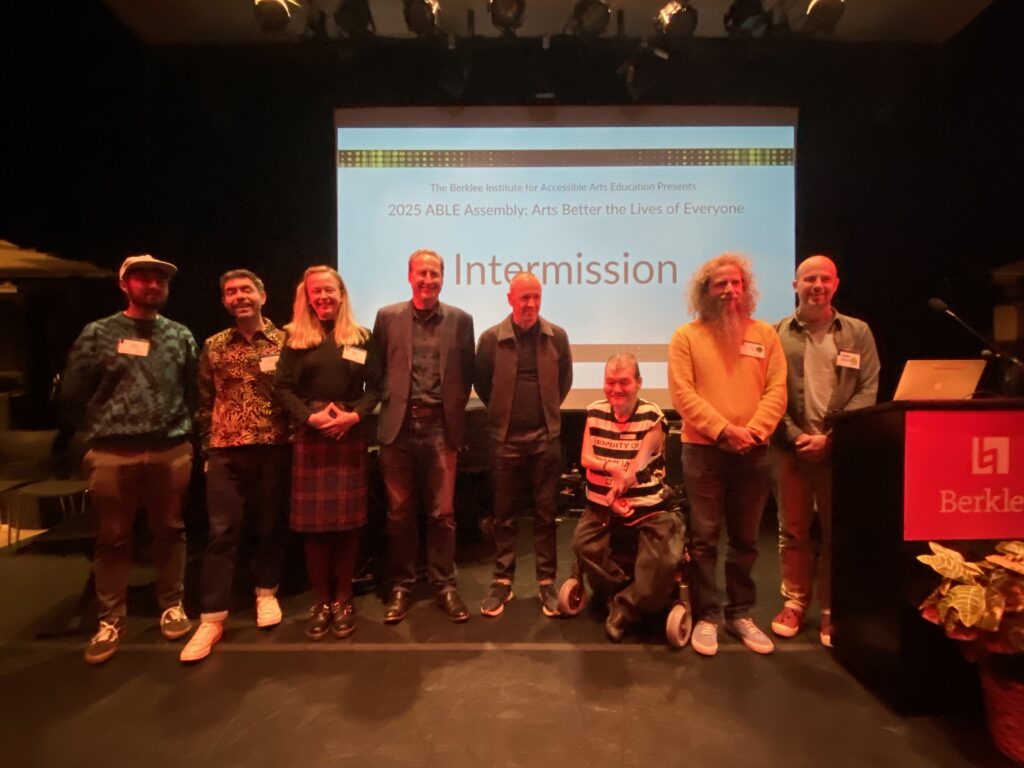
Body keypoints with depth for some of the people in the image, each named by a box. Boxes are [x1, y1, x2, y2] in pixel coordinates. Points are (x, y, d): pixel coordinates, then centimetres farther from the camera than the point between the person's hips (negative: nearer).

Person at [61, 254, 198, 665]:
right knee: (112, 539, 9)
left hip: (171, 452, 1)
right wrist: (98, 433, 7)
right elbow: (73, 396, 4)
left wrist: (179, 430, 5)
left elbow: (193, 392, 9)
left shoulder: (181, 336, 7)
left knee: (169, 532, 11)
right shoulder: (97, 334, 2)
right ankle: (110, 621, 22)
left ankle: (172, 606, 26)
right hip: (113, 454, -1)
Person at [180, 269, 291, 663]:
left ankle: (266, 593, 30)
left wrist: (294, 439, -2)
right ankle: (212, 618, 9)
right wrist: (207, 448, 8)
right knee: (221, 532, 1)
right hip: (226, 451, 1)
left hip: (274, 448, -1)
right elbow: (204, 402, 12)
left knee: (271, 525, 10)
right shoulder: (213, 346, 9)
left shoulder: (284, 341, 2)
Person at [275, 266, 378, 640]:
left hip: (351, 435, 0)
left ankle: (343, 599, 17)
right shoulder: (296, 338, 8)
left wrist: (355, 414, -14)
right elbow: (283, 387, 1)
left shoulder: (361, 338, 8)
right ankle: (320, 601, 16)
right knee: (314, 520, 3)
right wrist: (310, 416, -15)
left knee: (348, 519, 4)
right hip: (309, 435, 0)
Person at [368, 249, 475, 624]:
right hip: (399, 426, 1)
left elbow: (466, 374, 10)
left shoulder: (460, 320, 5)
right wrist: (389, 401, -1)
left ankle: (445, 585, 22)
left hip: (440, 427, 0)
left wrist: (454, 410, 2)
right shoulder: (387, 317, 5)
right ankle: (401, 586, 24)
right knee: (399, 512, 9)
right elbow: (377, 370, 9)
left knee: (442, 512, 6)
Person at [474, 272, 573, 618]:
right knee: (504, 514, 8)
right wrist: (501, 411, 10)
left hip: (546, 437, 1)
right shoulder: (491, 338, -4)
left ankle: (547, 582, 19)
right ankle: (502, 581, 20)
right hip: (506, 438, -1)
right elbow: (480, 382, 8)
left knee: (545, 512, 7)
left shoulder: (557, 336, 0)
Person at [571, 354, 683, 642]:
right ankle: (626, 593, 4)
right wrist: (616, 468, -15)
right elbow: (585, 459, 1)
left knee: (663, 562, -22)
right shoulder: (594, 412, 4)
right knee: (583, 544, -22)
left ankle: (625, 609, 4)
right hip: (601, 507, 3)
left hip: (648, 507, -3)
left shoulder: (652, 416, -7)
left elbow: (637, 467, -14)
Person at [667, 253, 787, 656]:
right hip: (703, 451, -3)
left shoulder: (764, 334, 9)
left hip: (753, 453, 3)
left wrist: (755, 430, -14)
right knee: (704, 538, 3)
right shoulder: (687, 336, 0)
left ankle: (741, 614, 27)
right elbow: (682, 393, -8)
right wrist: (724, 430, -16)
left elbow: (777, 390, 2)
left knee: (745, 540, 13)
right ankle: (706, 616, 15)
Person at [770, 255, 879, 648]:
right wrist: (795, 436, -11)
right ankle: (794, 601, 23)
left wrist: (830, 437, -11)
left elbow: (868, 390, 0)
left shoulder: (858, 332, 7)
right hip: (790, 447, 0)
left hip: (841, 447, 1)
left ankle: (833, 610, 20)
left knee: (838, 531, 6)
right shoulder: (776, 334, 4)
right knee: (793, 529, 9)